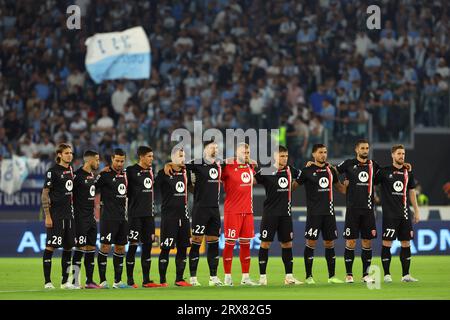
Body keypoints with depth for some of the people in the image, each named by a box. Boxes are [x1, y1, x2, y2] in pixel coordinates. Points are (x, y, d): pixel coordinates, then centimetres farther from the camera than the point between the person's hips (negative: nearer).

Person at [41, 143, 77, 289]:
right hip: (56, 214, -8)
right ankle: (47, 281, -5)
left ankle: (65, 281, 15)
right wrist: (47, 216, -15)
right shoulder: (53, 171, -9)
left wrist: (72, 209, 16)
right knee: (51, 246, -7)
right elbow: (45, 194, -10)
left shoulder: (70, 170, 13)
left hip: (68, 214, 8)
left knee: (68, 247, 8)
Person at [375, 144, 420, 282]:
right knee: (387, 242, -6)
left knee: (406, 243, 5)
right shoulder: (384, 171, -2)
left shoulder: (408, 172, 11)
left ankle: (405, 275, 11)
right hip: (389, 213, -5)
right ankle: (387, 274, 1)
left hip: (405, 214, 5)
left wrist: (416, 211, 17)